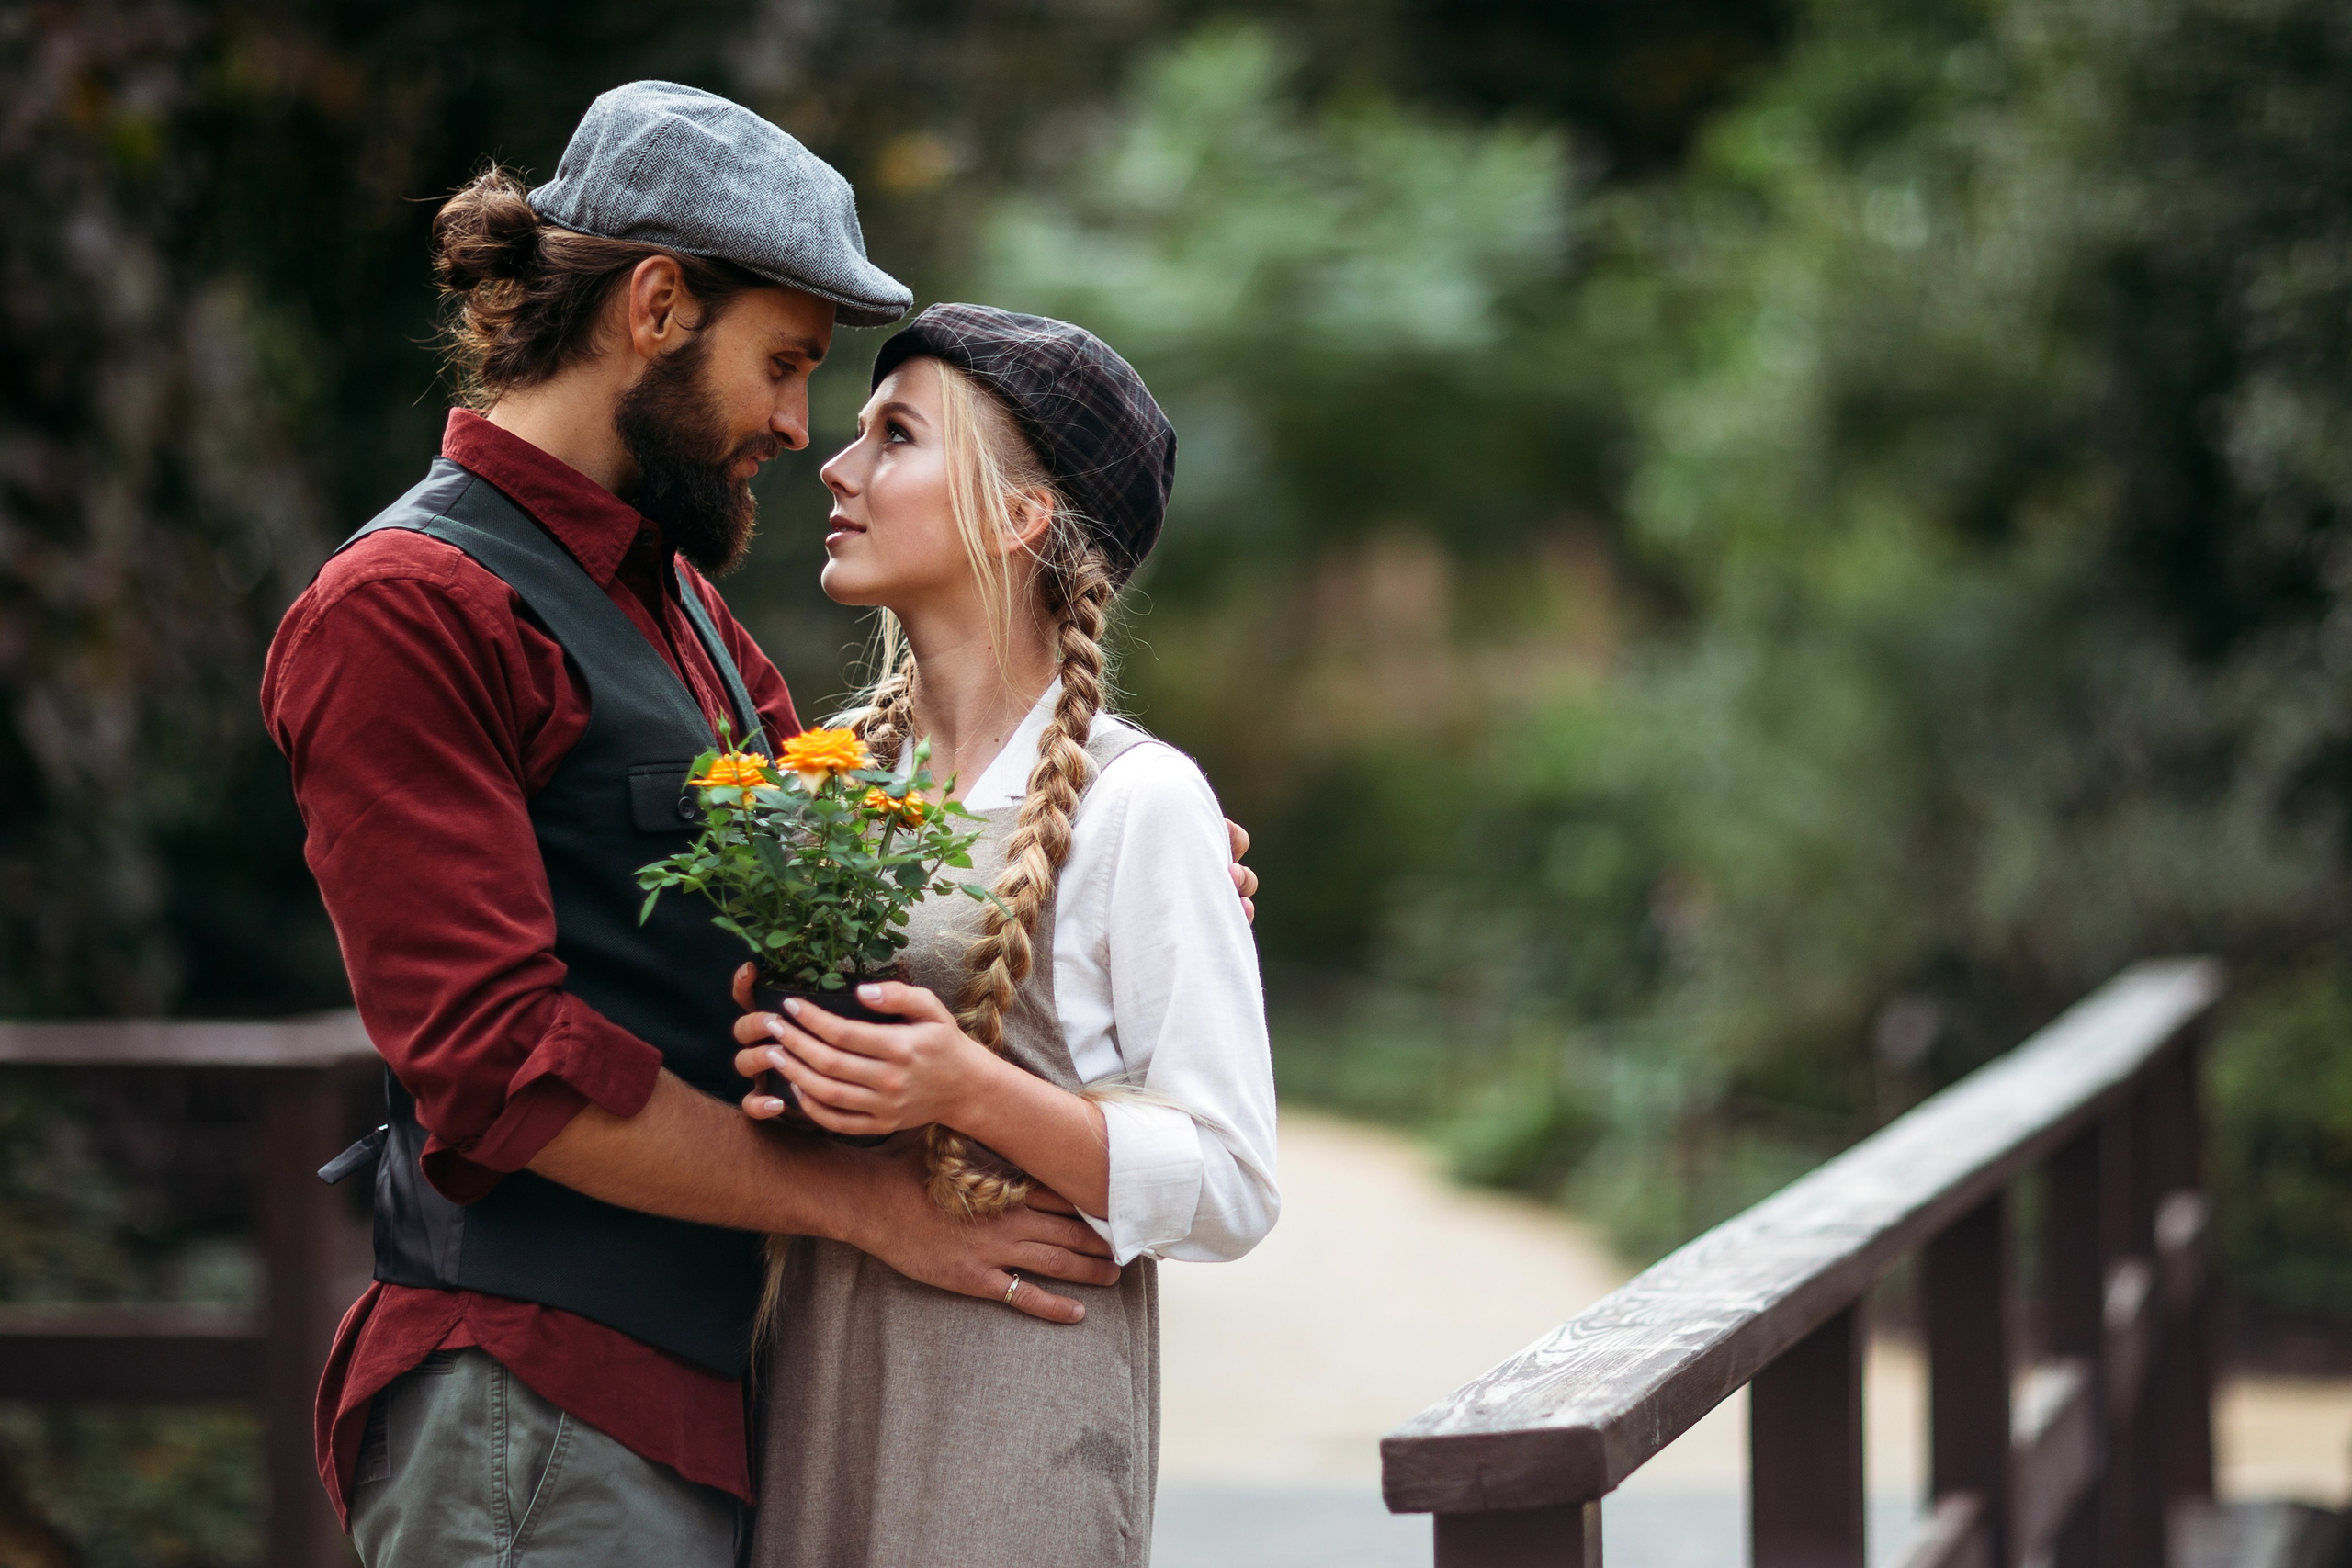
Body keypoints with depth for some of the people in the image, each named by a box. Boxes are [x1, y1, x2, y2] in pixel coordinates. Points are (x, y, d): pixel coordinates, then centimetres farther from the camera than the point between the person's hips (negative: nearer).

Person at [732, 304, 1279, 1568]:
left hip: (1018, 1410, -5)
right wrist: (757, 1070, -2)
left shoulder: (1133, 798, -7)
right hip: (815, 1400, 5)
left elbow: (1230, 1190, -9)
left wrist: (972, 1092, -22)